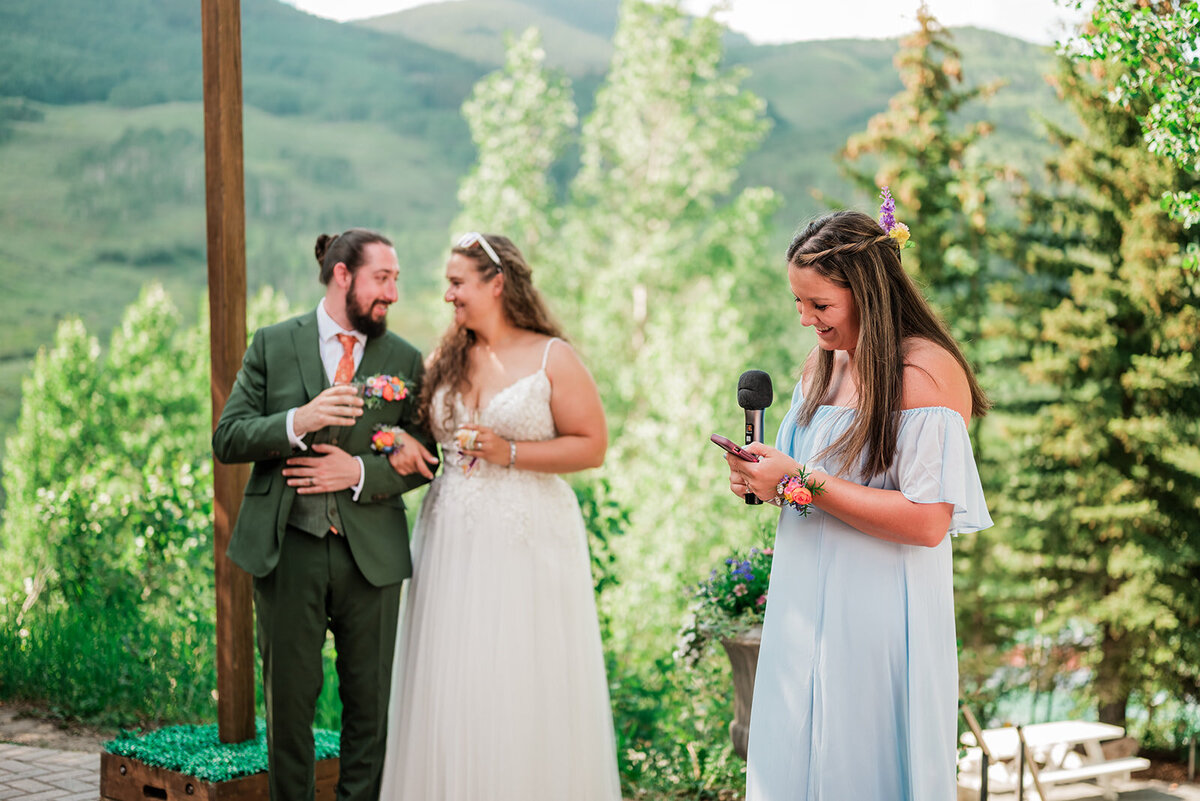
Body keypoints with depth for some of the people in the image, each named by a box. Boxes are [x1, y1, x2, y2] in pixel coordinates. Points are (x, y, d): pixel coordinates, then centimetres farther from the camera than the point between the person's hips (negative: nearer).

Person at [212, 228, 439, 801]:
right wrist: (296, 422, -20)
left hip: (372, 554, 1)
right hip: (287, 548, -1)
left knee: (371, 705, 6)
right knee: (289, 701, 8)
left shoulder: (405, 360, 6)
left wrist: (360, 472, -13)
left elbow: (424, 460, 4)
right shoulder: (273, 345, 2)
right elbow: (227, 439, -3)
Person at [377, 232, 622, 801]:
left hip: (526, 540, -4)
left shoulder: (552, 358, -3)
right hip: (452, 540, 4)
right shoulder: (448, 360, 11)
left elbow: (592, 445, -7)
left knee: (523, 686, -1)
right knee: (452, 685, 4)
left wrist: (508, 453, -14)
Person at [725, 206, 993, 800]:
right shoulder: (821, 364, 11)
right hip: (804, 611, 8)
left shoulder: (928, 372, -15)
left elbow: (926, 522, -22)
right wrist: (763, 482, 1)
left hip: (878, 618, -7)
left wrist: (802, 484, -19)